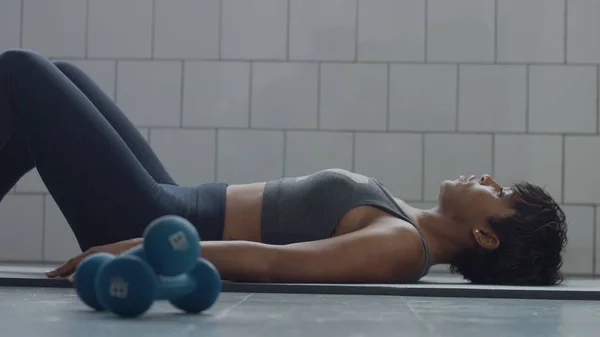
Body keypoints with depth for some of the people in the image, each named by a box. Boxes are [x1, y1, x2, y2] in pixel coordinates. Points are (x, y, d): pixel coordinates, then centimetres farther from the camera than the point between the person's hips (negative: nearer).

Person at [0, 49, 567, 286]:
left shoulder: (399, 245, -24)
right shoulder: (405, 224, 4)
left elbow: (271, 262, -35)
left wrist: (138, 249, -36)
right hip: (175, 206, 9)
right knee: (61, 77, 20)